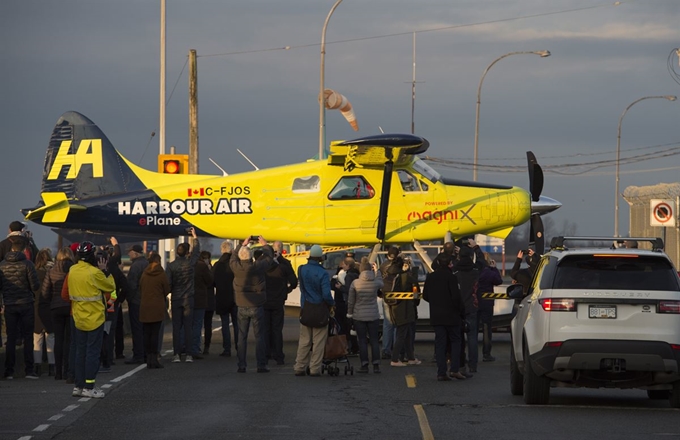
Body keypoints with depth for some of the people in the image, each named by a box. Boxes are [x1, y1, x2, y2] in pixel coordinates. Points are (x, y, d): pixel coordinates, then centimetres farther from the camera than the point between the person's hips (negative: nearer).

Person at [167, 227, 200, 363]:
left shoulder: (171, 266, -8)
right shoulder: (190, 263, -5)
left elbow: (167, 283, -9)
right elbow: (197, 250, 13)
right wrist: (194, 236, 27)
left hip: (175, 300, 0)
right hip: (188, 300, 0)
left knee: (176, 327, 4)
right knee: (188, 327, 2)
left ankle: (177, 354, 0)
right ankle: (189, 354, -1)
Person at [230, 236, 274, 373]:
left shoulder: (237, 267, -8)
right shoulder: (257, 267, -14)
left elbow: (233, 258, 15)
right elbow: (268, 258, 3)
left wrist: (242, 245, 26)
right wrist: (265, 245, 20)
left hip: (242, 307, 2)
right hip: (257, 306, -2)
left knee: (241, 337, 6)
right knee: (259, 336, 3)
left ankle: (241, 365, 4)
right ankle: (261, 365, 2)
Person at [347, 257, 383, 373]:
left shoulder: (355, 283, -10)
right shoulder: (375, 282, -8)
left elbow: (350, 301, -4)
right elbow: (381, 284, 19)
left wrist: (349, 314, 8)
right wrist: (377, 271, 28)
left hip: (359, 316, -1)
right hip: (373, 316, 1)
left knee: (362, 341, 5)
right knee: (374, 340, 7)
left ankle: (364, 365, 4)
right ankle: (376, 365, 5)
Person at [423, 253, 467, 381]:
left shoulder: (430, 277, 4)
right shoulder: (451, 277, -13)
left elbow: (425, 296, 9)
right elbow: (456, 297, -16)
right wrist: (462, 312, -5)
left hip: (436, 316, 4)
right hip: (451, 315, -4)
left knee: (440, 343, 7)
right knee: (455, 341, 7)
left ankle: (441, 372, 2)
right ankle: (454, 369, -4)